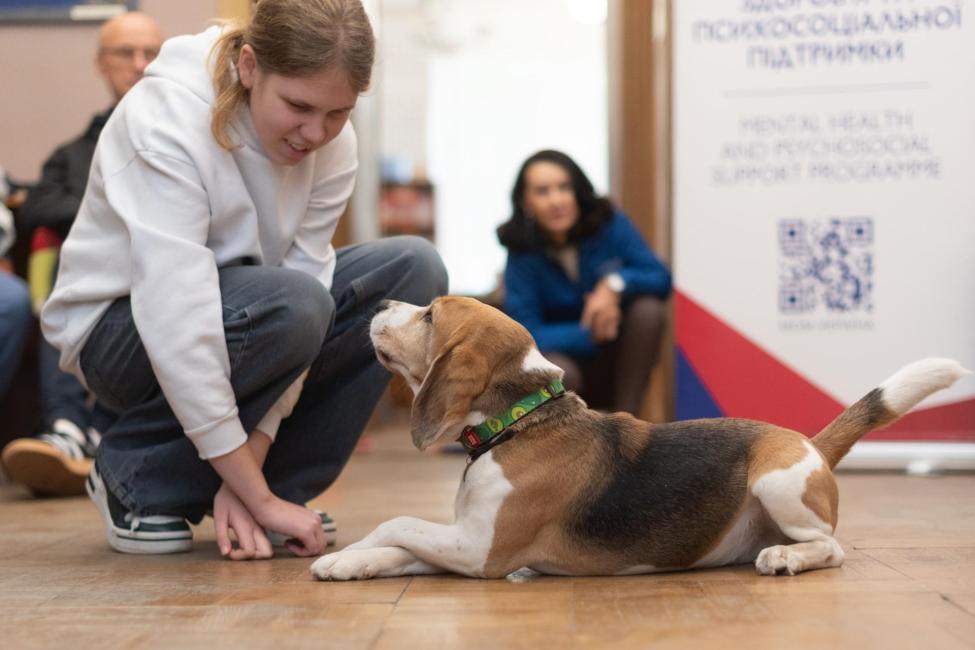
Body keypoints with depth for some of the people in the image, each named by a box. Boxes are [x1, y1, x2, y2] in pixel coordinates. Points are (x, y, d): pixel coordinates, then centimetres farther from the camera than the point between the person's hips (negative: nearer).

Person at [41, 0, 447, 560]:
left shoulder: (333, 145, -12)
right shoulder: (167, 123, -30)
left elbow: (304, 273, -16)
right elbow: (178, 324, -35)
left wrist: (249, 469, -24)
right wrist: (259, 496, -33)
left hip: (246, 313, 6)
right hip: (119, 330, -6)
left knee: (414, 269, -15)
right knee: (293, 305, -35)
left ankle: (281, 486, -7)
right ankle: (134, 473, -12)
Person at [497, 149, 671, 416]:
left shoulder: (609, 223, -10)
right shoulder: (522, 252, -15)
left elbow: (661, 278, -12)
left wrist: (616, 283, -31)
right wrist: (592, 333, -28)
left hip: (614, 364, 3)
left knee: (647, 308, -25)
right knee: (556, 369, -37)